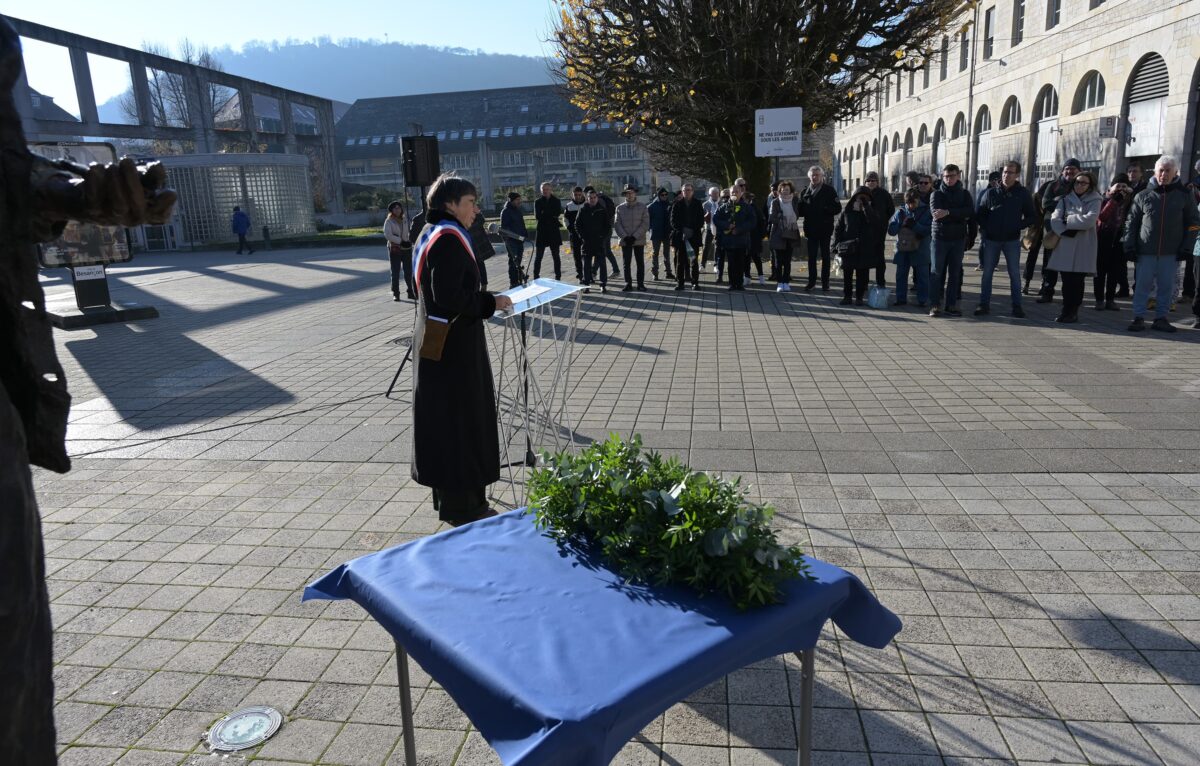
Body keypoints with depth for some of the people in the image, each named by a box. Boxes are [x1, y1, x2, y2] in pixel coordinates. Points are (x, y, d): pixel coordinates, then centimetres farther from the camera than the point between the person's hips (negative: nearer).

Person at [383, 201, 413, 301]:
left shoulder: (405, 220, 10)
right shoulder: (389, 221, -1)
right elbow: (387, 235, -12)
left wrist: (409, 241, -11)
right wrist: (401, 241, -18)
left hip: (406, 249, 3)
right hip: (394, 249, -3)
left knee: (408, 272, 4)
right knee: (395, 272, 2)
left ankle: (411, 292, 12)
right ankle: (395, 293, 8)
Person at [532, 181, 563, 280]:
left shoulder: (556, 201, 5)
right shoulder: (537, 201, 5)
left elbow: (558, 213, -12)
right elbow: (537, 216, -7)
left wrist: (544, 214, -13)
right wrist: (551, 215, -13)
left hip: (554, 231, 0)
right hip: (541, 231, 0)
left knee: (556, 256, 4)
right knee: (538, 256, 1)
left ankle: (558, 276, 10)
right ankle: (536, 277, 6)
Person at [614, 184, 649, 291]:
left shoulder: (642, 207, 1)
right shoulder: (620, 208, 4)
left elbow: (645, 224, -5)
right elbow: (617, 224, 0)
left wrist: (635, 236, -13)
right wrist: (625, 237, -12)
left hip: (639, 240, -1)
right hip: (625, 241, 1)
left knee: (640, 263, 4)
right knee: (626, 263, 3)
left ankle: (641, 283, 12)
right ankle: (628, 284, 11)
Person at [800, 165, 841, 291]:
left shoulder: (829, 190, -2)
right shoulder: (805, 192, 9)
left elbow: (838, 208, -5)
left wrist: (824, 210, -19)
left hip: (825, 229, -3)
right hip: (811, 229, 3)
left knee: (825, 256, 4)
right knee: (811, 256, 7)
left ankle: (825, 282, 9)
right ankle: (812, 281, 16)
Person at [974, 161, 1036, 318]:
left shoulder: (1023, 194, 1)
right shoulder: (991, 192, 1)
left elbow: (1032, 217, 5)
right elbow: (979, 213, 8)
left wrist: (1017, 226, -8)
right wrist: (985, 229, -5)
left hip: (1012, 240, 0)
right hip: (991, 239, 1)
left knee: (1014, 273, 4)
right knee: (987, 272, 3)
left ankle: (1017, 306, 10)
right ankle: (984, 305, 10)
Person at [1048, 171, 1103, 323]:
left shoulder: (1095, 200, 3)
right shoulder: (1066, 198, 11)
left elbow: (1089, 220, -13)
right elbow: (1055, 218, -2)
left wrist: (1068, 220, -6)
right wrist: (1065, 230, -16)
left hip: (1083, 246, -2)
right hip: (1065, 244, 2)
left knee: (1077, 281, 1)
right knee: (1066, 280, 2)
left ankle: (1073, 312, 9)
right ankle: (1067, 310, 12)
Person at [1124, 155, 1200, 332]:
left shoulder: (1183, 195, 4)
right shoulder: (1143, 196, 3)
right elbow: (1131, 223, 5)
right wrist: (1130, 247, -1)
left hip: (1171, 252, 1)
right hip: (1145, 251, -1)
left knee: (1167, 287, 5)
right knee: (1142, 286, 1)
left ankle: (1161, 318, 13)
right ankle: (1139, 318, 8)